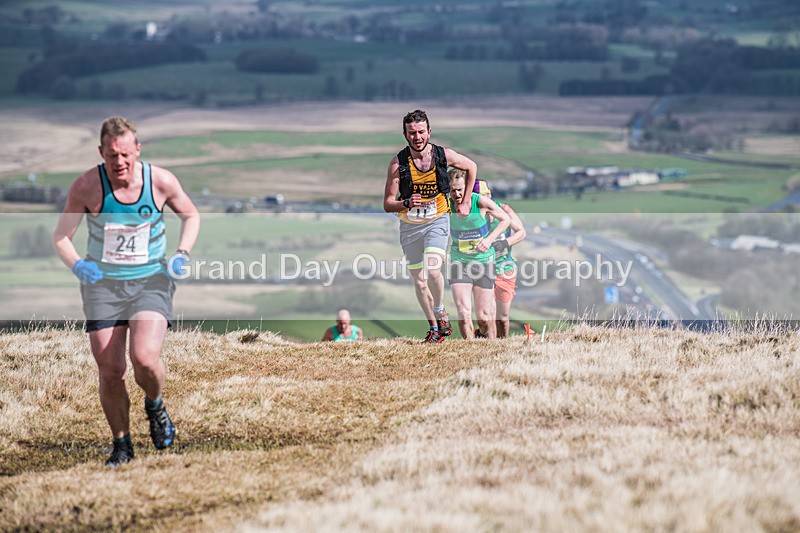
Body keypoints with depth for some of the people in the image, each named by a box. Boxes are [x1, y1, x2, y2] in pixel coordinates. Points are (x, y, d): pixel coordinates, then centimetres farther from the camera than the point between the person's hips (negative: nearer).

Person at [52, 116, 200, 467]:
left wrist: (183, 254, -7)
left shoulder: (161, 181, -11)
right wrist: (76, 265, -23)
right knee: (110, 372, -2)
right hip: (102, 283, 1)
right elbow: (60, 237, -3)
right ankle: (121, 445, 19)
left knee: (145, 358, -22)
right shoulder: (86, 187, -13)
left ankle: (155, 405, 12)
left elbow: (191, 216, 9)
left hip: (151, 281, -1)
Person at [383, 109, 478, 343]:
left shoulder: (443, 155, -10)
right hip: (409, 225, 2)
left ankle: (441, 312, 0)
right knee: (419, 280, 6)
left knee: (432, 269, -24)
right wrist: (407, 204, -30)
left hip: (437, 221, -2)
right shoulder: (398, 163, -12)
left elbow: (471, 167, 12)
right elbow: (388, 204, -9)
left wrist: (465, 202, 12)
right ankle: (434, 327, 22)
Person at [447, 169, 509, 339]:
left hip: (483, 261, -1)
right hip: (459, 262, 1)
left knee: (484, 318, 2)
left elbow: (505, 219, -1)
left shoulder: (481, 202, -15)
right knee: (464, 315, -13)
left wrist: (489, 239, -15)